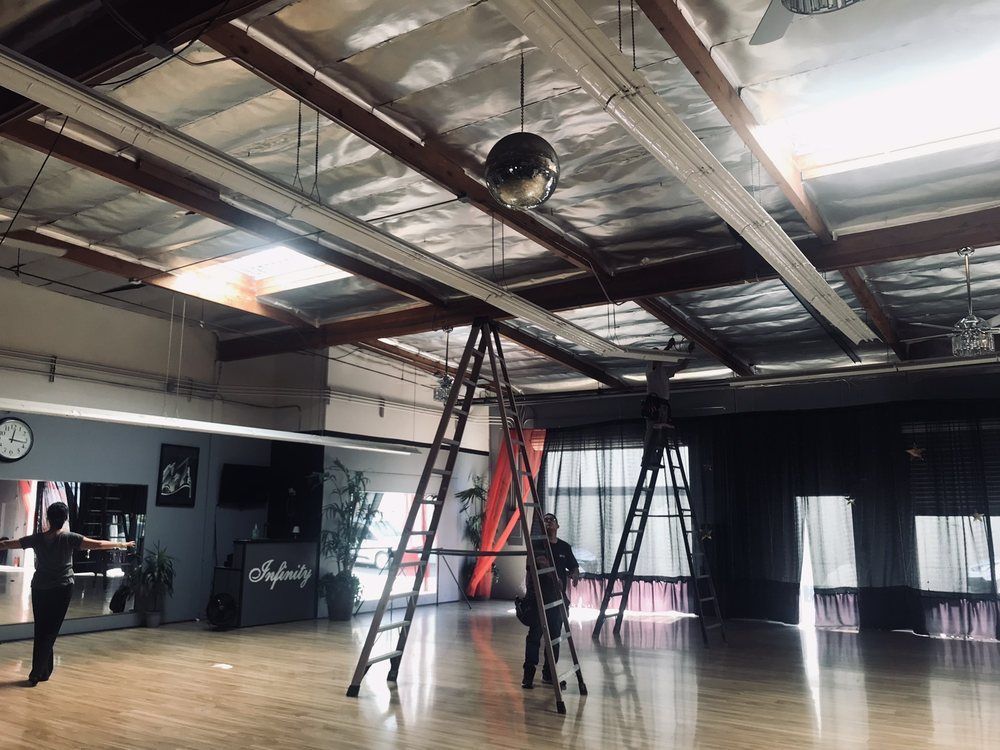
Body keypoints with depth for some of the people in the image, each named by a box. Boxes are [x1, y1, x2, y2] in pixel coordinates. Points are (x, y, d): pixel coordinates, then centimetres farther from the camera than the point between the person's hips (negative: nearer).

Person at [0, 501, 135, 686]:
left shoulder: (37, 539, -2)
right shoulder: (69, 538, -10)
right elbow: (98, 544, -11)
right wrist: (121, 544, 0)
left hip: (39, 589, 3)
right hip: (62, 590, -3)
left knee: (40, 630, 12)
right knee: (50, 631, 1)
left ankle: (44, 671, 17)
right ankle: (36, 674, -3)